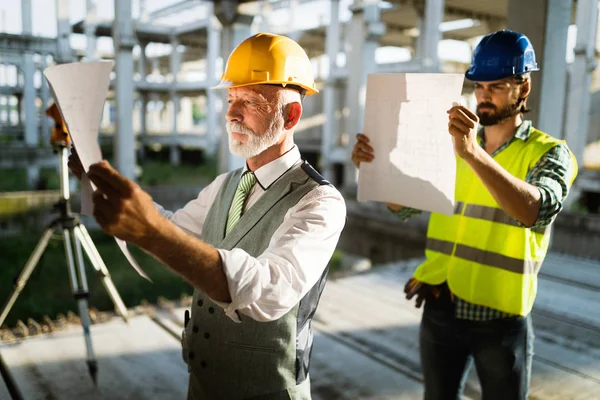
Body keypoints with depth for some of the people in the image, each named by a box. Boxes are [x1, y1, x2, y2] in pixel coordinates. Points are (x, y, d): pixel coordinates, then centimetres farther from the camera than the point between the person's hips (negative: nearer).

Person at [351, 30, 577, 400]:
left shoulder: (550, 152, -6)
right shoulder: (452, 145, 7)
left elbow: (536, 211, -27)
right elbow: (405, 204, 5)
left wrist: (473, 153, -39)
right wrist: (375, 166, -14)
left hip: (501, 317, -3)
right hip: (441, 308, 4)